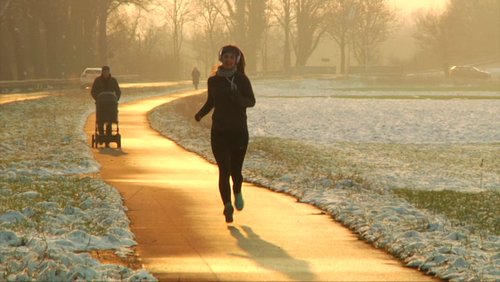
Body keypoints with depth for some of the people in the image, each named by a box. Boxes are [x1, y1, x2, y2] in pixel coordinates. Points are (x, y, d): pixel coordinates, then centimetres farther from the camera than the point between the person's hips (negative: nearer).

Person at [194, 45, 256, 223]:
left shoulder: (242, 79, 0)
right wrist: (200, 114, -2)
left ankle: (237, 192, 36)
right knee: (224, 170, -9)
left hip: (239, 131, -1)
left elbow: (251, 101, -5)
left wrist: (237, 98, -25)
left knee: (235, 170, 3)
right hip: (219, 131, 1)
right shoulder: (213, 81, 6)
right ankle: (227, 206, -8)